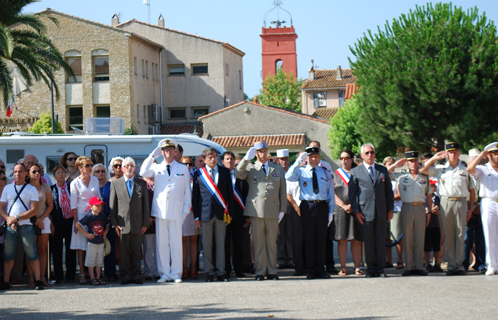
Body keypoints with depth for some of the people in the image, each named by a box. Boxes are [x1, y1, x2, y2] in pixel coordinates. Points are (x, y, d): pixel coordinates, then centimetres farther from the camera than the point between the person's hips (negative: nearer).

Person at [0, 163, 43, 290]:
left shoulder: (32, 189, 6)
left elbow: (34, 210, -3)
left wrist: (17, 218, -11)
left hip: (26, 226, -3)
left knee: (32, 254, -4)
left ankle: (38, 281, -1)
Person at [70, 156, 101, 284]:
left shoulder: (95, 180, 9)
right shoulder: (75, 183, -2)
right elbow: (73, 204, -3)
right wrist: (76, 221, -8)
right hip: (81, 214, -3)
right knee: (81, 246, -3)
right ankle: (82, 274, -1)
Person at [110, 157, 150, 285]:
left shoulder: (142, 183, 9)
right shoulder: (115, 184, 7)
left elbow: (146, 205, 8)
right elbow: (112, 205, 5)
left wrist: (145, 223, 2)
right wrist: (114, 223, -3)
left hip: (137, 223, 1)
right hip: (122, 223, -1)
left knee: (136, 251, 5)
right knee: (124, 251, 3)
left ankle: (137, 275, 11)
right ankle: (125, 276, 10)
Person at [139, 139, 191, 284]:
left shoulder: (183, 169, 13)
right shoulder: (156, 168, 12)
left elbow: (187, 191, 12)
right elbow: (143, 173, -8)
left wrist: (186, 209, 3)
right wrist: (153, 156, -6)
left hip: (176, 211, -1)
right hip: (160, 210, 1)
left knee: (176, 243, -1)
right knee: (162, 243, 1)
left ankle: (176, 274, 6)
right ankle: (164, 273, 8)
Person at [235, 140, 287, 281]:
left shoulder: (278, 169, 16)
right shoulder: (250, 168, 11)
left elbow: (283, 191, 15)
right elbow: (238, 174, -9)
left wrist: (282, 210, 7)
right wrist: (246, 158, -15)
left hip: (273, 211, 1)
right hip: (256, 210, -1)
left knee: (272, 242, 5)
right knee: (258, 242, 0)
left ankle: (272, 271, 11)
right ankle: (260, 272, 5)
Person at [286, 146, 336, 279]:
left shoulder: (326, 173, 14)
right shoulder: (301, 171, 7)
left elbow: (331, 193, 15)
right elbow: (289, 177, -13)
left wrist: (331, 211, 7)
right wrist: (298, 162, -18)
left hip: (322, 206, 2)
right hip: (307, 206, -2)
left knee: (321, 238, 3)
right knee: (309, 239, 0)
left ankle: (320, 269, 8)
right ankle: (311, 270, 6)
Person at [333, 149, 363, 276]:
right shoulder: (335, 174, 9)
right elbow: (333, 193, 2)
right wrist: (344, 206, -11)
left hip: (356, 210, 0)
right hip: (340, 210, 0)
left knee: (356, 240, 0)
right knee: (342, 240, -3)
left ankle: (357, 267, 3)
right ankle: (343, 268, -1)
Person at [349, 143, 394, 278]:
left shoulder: (383, 170, 13)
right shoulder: (355, 172, 6)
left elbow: (389, 190, 14)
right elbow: (352, 192, 3)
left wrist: (390, 209, 7)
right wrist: (356, 211, -5)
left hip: (381, 212, 2)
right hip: (365, 212, -2)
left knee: (380, 241, 3)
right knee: (368, 242, 1)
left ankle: (380, 268, 9)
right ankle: (371, 268, 9)